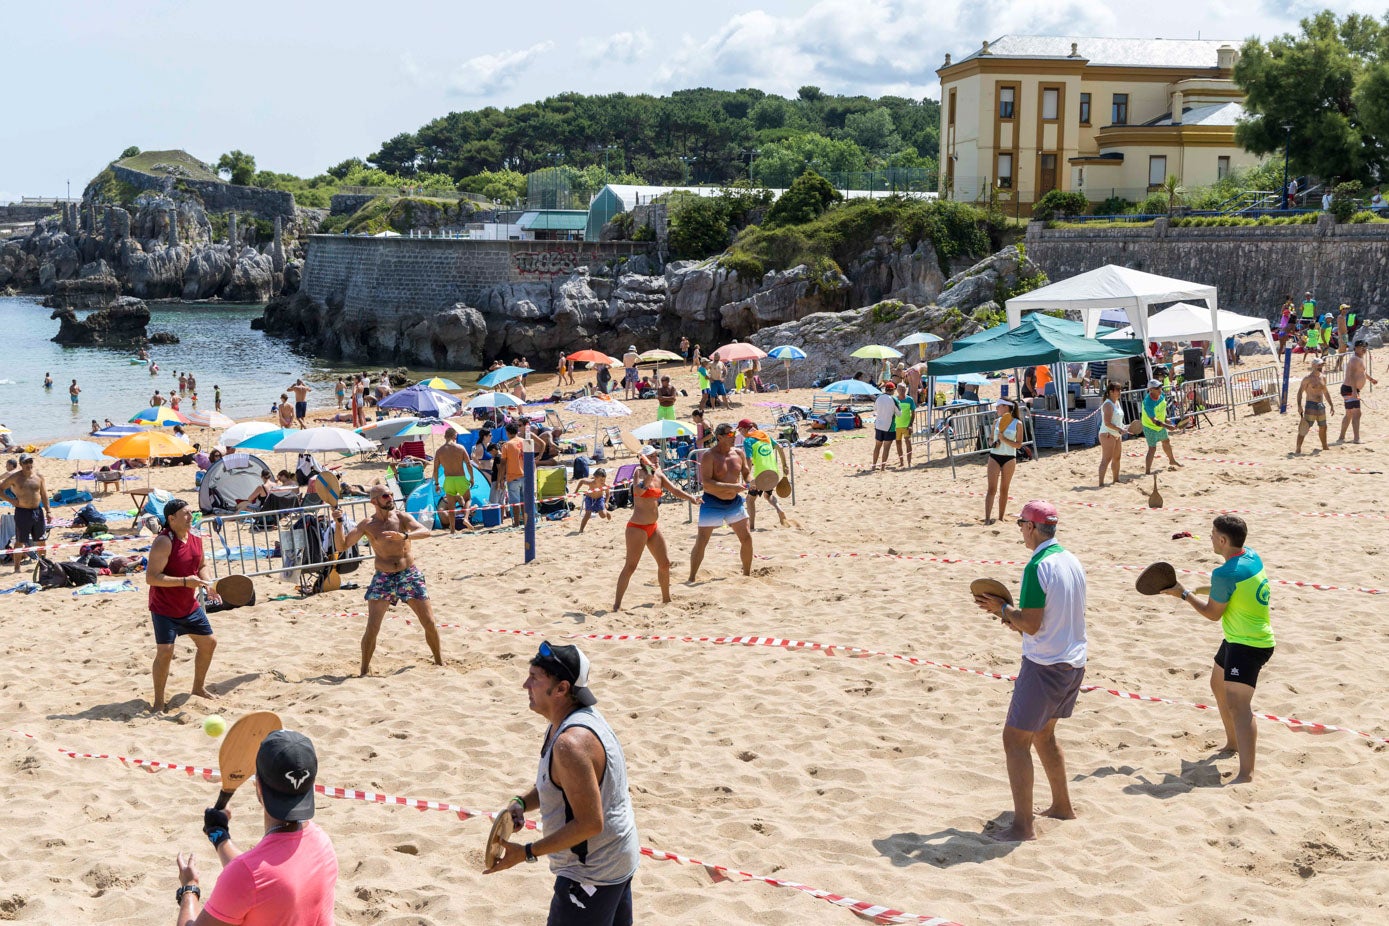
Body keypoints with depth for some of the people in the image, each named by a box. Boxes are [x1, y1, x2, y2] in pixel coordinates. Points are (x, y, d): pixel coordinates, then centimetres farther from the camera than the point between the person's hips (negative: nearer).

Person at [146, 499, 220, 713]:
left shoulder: (196, 539, 2)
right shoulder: (164, 542, -22)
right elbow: (151, 577, -27)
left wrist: (207, 584, -1)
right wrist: (184, 581, -30)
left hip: (190, 606, 8)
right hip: (164, 609, -8)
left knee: (208, 642, 15)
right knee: (165, 651, -14)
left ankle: (198, 687, 36)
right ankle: (159, 701, 1)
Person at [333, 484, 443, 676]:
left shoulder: (402, 517, -2)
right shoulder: (367, 525, -2)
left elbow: (425, 532, -19)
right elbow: (341, 546, -5)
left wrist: (404, 536, -36)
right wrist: (338, 523, -19)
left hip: (410, 574, 1)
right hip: (383, 578, -1)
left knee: (429, 623, 0)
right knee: (372, 628, -10)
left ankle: (439, 661, 21)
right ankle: (364, 671, 3)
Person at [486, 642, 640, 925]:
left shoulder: (571, 743, -30)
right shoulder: (580, 717, 2)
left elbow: (590, 823, -29)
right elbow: (554, 782, 17)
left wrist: (526, 853, -24)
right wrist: (520, 803, -3)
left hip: (591, 875, -10)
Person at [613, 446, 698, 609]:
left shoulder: (659, 475, 10)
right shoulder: (640, 472, -12)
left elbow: (674, 490, 13)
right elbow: (638, 491, -31)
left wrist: (690, 497, -1)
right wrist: (650, 472, -39)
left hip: (653, 527, 8)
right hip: (637, 527, -8)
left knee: (664, 563, 14)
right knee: (630, 566, -9)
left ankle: (666, 599, 30)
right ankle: (617, 604, -7)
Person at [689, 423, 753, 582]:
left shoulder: (738, 453, 2)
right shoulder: (709, 456, -16)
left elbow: (746, 473, 15)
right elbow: (706, 483, -24)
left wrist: (746, 483, -10)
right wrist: (732, 487, -29)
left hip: (735, 502, 5)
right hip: (712, 503, -5)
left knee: (746, 538, 5)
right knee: (701, 542, -4)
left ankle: (747, 574, 22)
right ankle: (691, 578, 7)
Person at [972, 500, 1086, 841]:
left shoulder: (1037, 568, -20)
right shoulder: (1072, 561, 7)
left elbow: (1032, 626, -21)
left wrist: (1002, 608, -6)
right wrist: (1019, 620, 15)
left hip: (1045, 667, -9)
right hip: (1074, 662, 9)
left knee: (1015, 739, -2)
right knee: (1044, 734, 24)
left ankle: (1023, 826, -2)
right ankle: (1061, 806, 34)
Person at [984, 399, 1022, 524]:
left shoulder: (1017, 423, -3)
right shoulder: (996, 421, 8)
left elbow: (1018, 444, -7)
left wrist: (1004, 439, -18)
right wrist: (992, 443, -7)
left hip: (1009, 458, -2)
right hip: (994, 457, 2)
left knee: (1004, 490, 7)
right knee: (992, 489, -7)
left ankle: (1001, 518, 16)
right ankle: (987, 518, -14)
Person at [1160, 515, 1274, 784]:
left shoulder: (1225, 574, -25)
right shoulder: (1252, 556, 0)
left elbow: (1213, 613, -12)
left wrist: (1183, 594, -2)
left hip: (1248, 645, -11)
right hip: (1236, 639, 11)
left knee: (1237, 704, -19)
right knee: (1219, 685, 28)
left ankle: (1246, 773, -28)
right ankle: (1233, 742, 48)